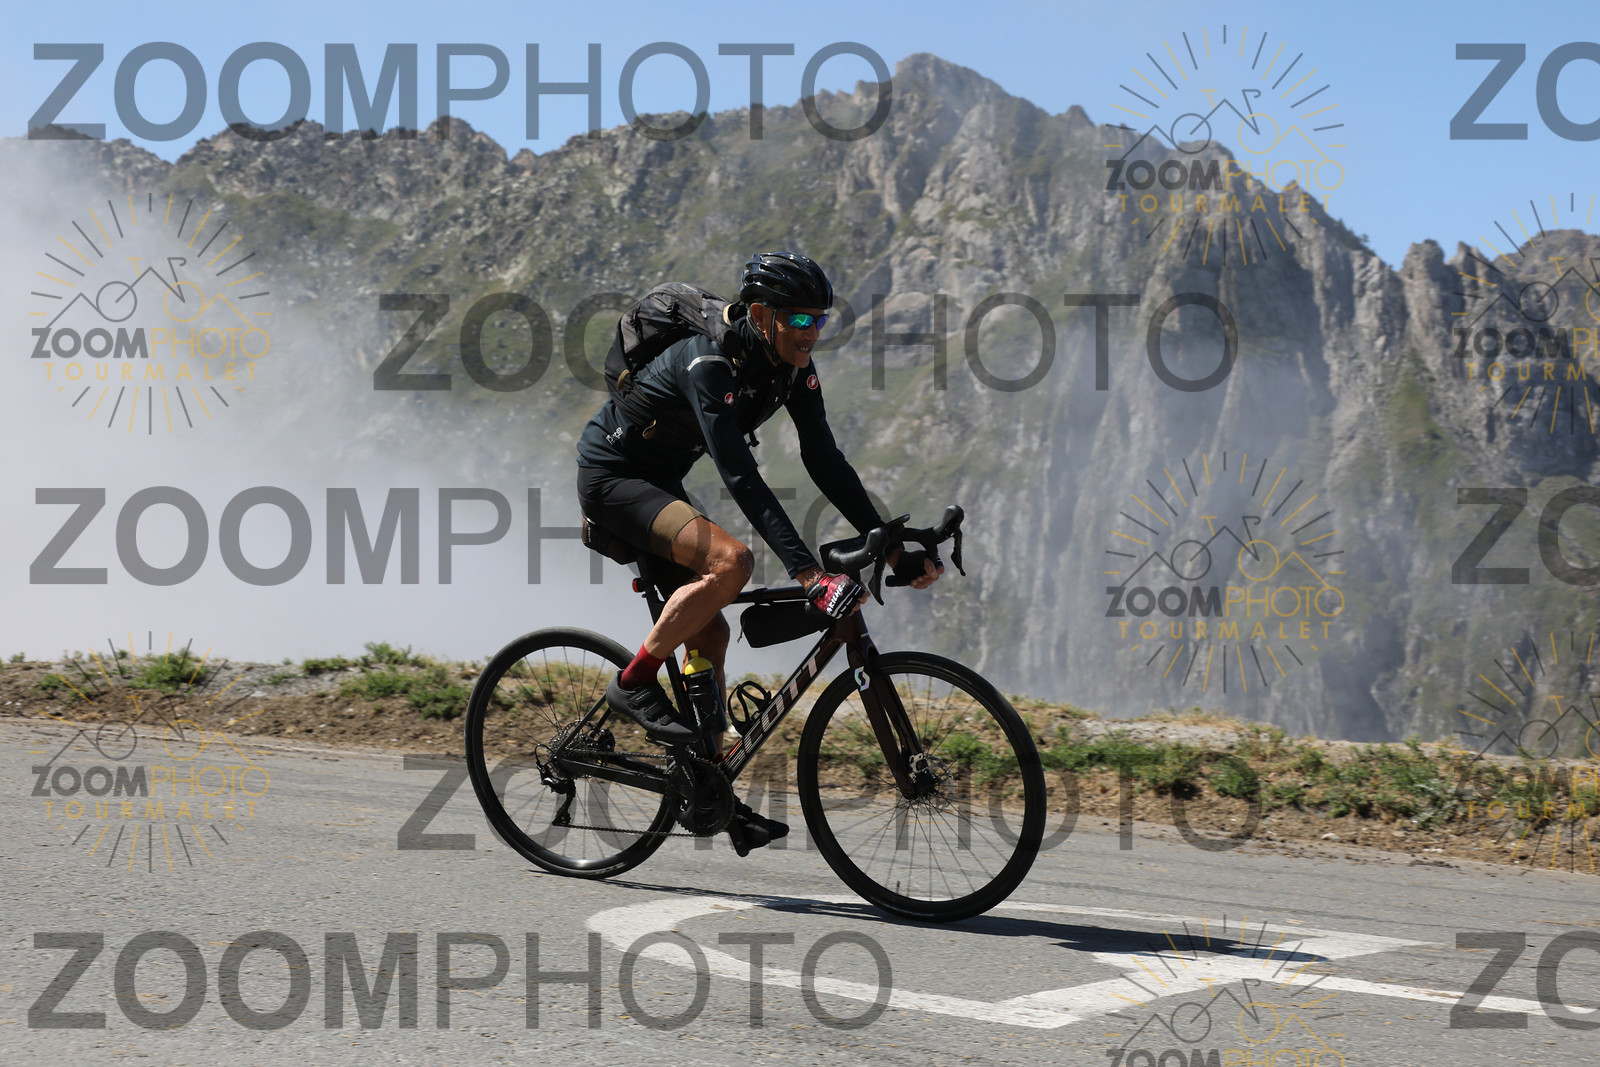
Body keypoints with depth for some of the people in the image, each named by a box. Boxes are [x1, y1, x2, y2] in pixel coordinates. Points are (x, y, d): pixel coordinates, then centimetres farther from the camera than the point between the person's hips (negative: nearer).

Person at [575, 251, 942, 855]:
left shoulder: (793, 369, -5)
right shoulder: (711, 363, -30)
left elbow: (825, 462, -3)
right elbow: (741, 477, -38)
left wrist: (890, 545, -10)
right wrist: (807, 573, -45)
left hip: (656, 484, 9)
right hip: (611, 478, -8)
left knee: (710, 634, 4)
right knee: (732, 561, -29)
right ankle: (634, 684, -14)